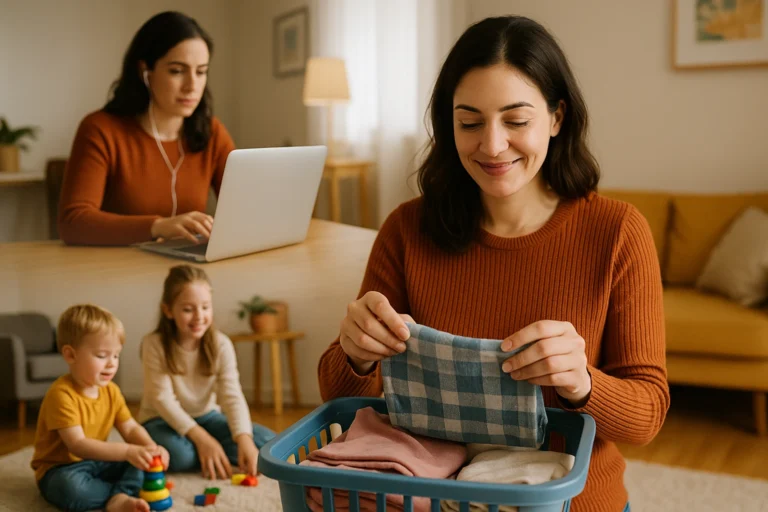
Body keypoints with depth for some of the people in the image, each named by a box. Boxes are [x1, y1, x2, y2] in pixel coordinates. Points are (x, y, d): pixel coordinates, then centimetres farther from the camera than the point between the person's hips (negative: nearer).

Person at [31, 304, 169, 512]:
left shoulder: (111, 391, 1)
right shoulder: (61, 394, -23)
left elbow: (131, 429, 0)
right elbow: (78, 445, -31)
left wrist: (151, 448, -23)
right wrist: (127, 451, -41)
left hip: (97, 463, 7)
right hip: (61, 469, -7)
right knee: (72, 487, -40)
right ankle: (127, 491, -19)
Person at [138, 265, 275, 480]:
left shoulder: (220, 344, -13)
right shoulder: (154, 344, -19)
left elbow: (232, 395, -21)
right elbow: (162, 398, -23)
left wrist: (244, 439, -39)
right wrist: (201, 438, -34)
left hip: (206, 416, 3)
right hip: (163, 420, -3)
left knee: (268, 443, -16)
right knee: (179, 454, -38)